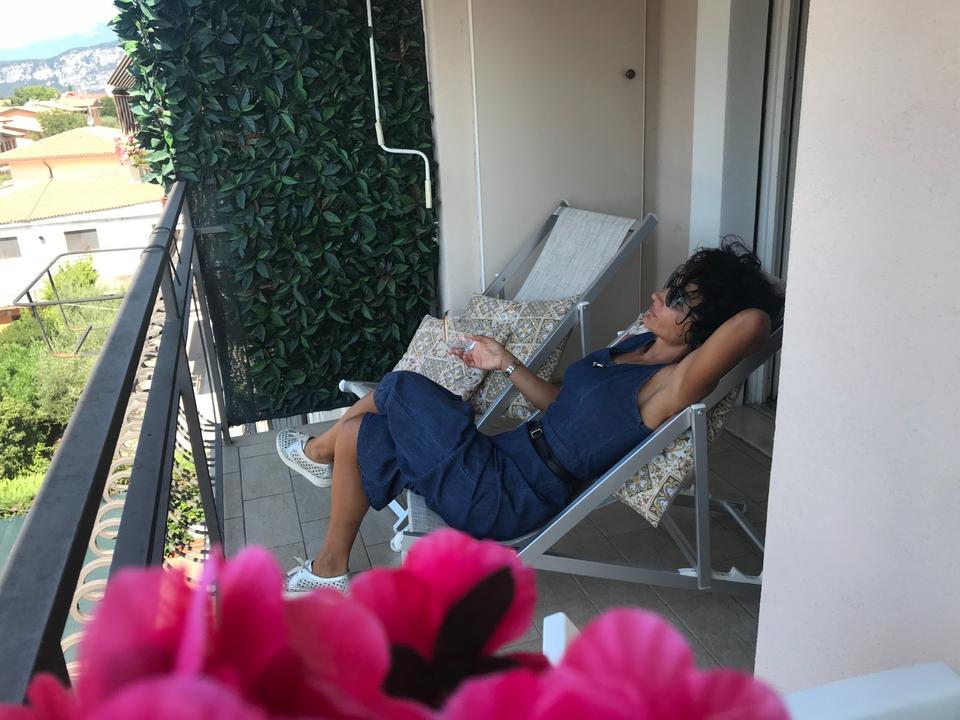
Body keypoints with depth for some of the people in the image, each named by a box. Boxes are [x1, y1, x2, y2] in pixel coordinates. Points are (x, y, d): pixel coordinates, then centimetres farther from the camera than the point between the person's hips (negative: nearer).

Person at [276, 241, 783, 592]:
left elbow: (752, 323, -37)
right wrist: (507, 365, 9)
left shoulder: (672, 386, -21)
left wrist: (767, 309, -14)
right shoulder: (635, 346, 8)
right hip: (508, 460, 9)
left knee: (401, 388, -5)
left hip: (505, 498, -9)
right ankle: (331, 573, 27)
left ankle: (319, 451, 26)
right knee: (359, 434, 11)